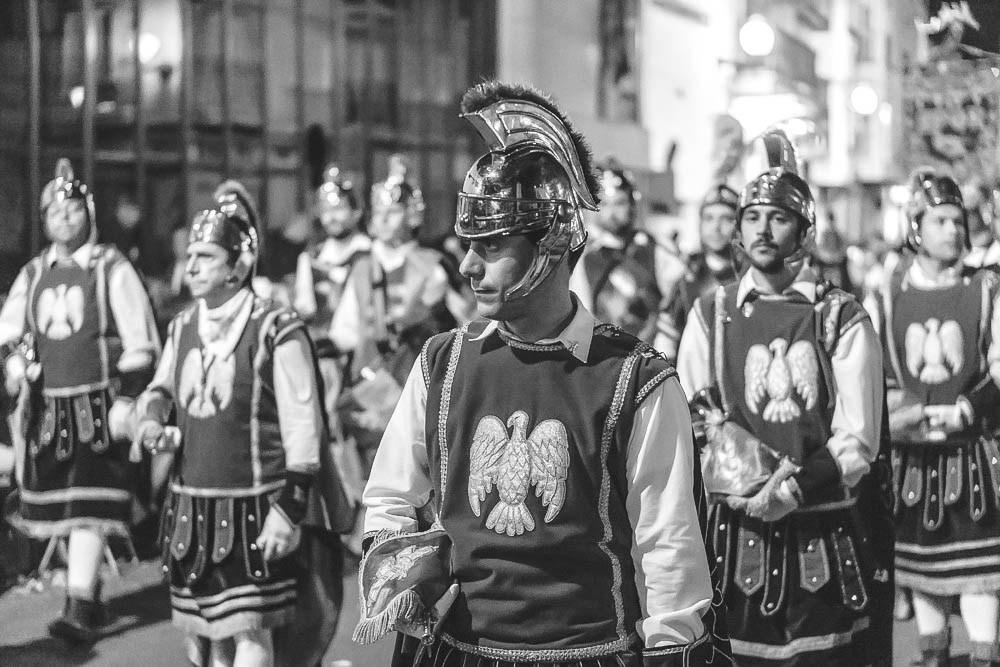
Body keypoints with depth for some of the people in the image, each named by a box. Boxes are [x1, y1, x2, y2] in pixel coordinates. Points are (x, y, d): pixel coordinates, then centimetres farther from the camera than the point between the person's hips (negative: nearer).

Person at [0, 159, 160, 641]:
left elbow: (139, 343, -6)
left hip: (99, 404, -5)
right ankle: (88, 592, 24)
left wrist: (127, 399, -13)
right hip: (48, 406, 5)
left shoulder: (113, 270, -3)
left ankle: (80, 606, -12)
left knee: (89, 506, -11)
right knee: (60, 505, 10)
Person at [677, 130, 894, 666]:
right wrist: (742, 481, -14)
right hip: (735, 539, 1)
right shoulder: (710, 315, 7)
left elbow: (858, 441, -4)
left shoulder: (843, 320, 2)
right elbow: (690, 424, 2)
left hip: (826, 547, -1)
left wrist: (793, 490, -17)